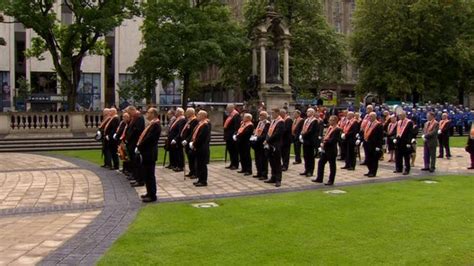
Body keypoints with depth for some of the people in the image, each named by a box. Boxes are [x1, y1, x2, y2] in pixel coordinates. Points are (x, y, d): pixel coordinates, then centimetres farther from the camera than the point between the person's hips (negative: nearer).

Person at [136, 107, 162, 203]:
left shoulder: (155, 125, -17)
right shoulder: (152, 124, 15)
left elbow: (148, 139, -23)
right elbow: (144, 137, 17)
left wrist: (139, 148, -15)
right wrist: (138, 147, 7)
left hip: (149, 153, -10)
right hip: (146, 152, 10)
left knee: (149, 175, -3)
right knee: (146, 174, 16)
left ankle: (152, 196, 4)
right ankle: (150, 193, 26)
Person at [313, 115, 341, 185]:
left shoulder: (337, 130, -15)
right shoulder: (329, 128, 13)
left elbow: (333, 140, -23)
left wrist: (326, 141, -18)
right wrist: (323, 143, 0)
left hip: (332, 150, -9)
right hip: (325, 149, 9)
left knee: (332, 165, 2)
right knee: (321, 162, 12)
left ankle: (331, 181, 11)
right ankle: (319, 178, 21)